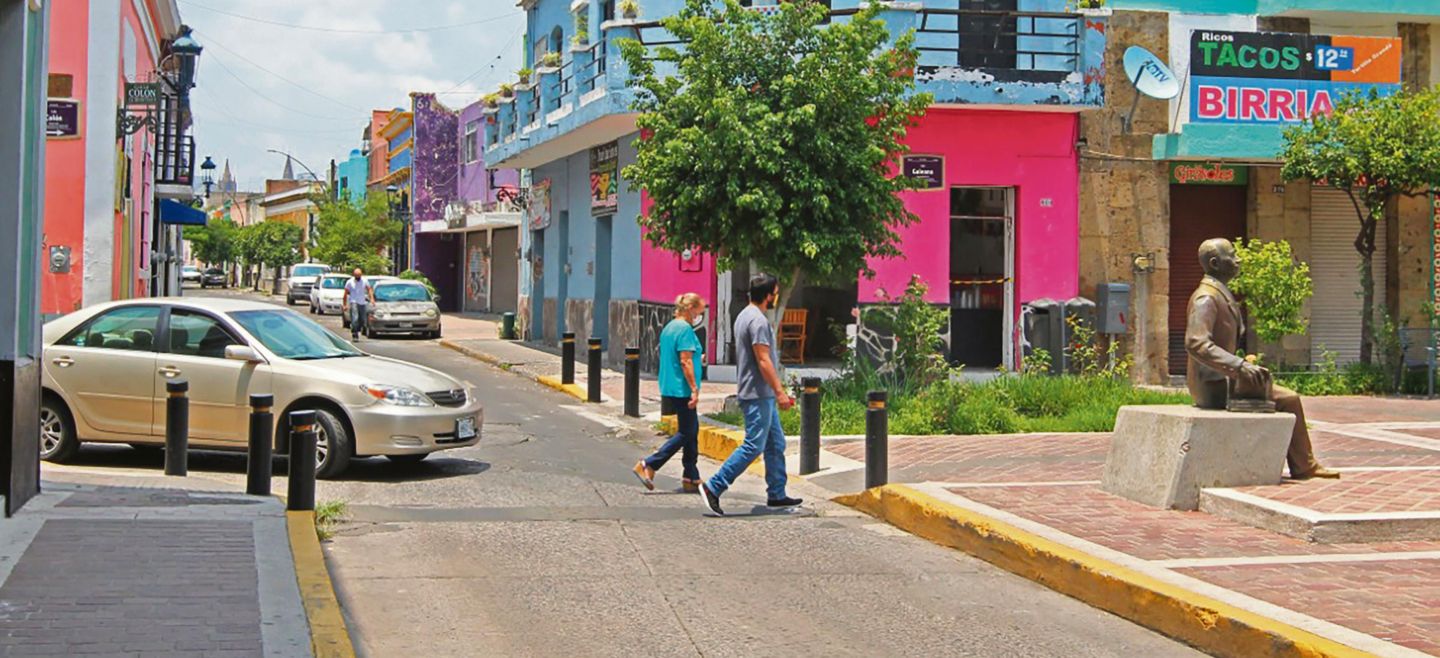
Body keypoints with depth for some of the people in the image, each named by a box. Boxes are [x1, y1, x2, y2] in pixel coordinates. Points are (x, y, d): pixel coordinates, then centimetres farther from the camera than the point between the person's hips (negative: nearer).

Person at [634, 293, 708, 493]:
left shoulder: (669, 328, 15)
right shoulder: (685, 329, -14)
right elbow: (685, 361, -20)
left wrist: (697, 359, 25)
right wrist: (694, 389, -20)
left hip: (670, 389, 10)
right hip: (682, 390, -10)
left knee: (692, 432, 13)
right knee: (686, 434, -3)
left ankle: (692, 479, 14)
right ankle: (648, 465, -5)